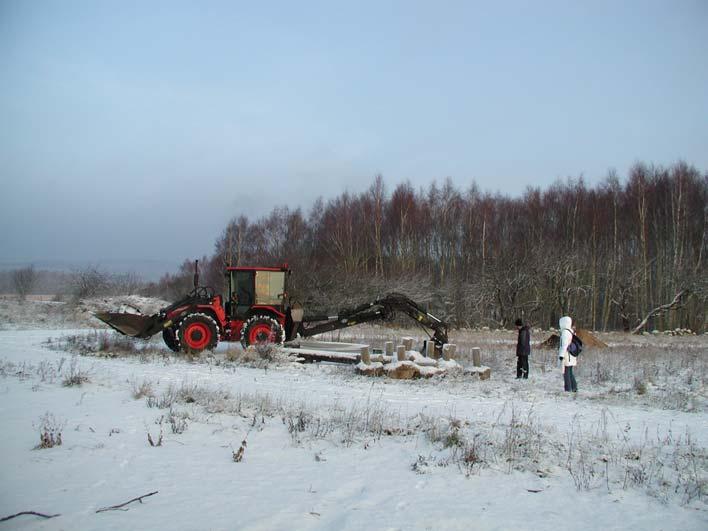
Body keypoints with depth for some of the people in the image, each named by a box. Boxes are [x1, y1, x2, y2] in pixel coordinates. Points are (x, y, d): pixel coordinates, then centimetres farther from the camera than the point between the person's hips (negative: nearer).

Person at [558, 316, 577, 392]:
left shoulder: (565, 332, -15)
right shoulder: (571, 331, 14)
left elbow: (564, 344, -20)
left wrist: (561, 355, -21)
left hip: (567, 356, -9)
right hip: (571, 357, 9)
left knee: (566, 372, -5)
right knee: (570, 372, 17)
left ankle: (568, 389, -3)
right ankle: (574, 388, 20)